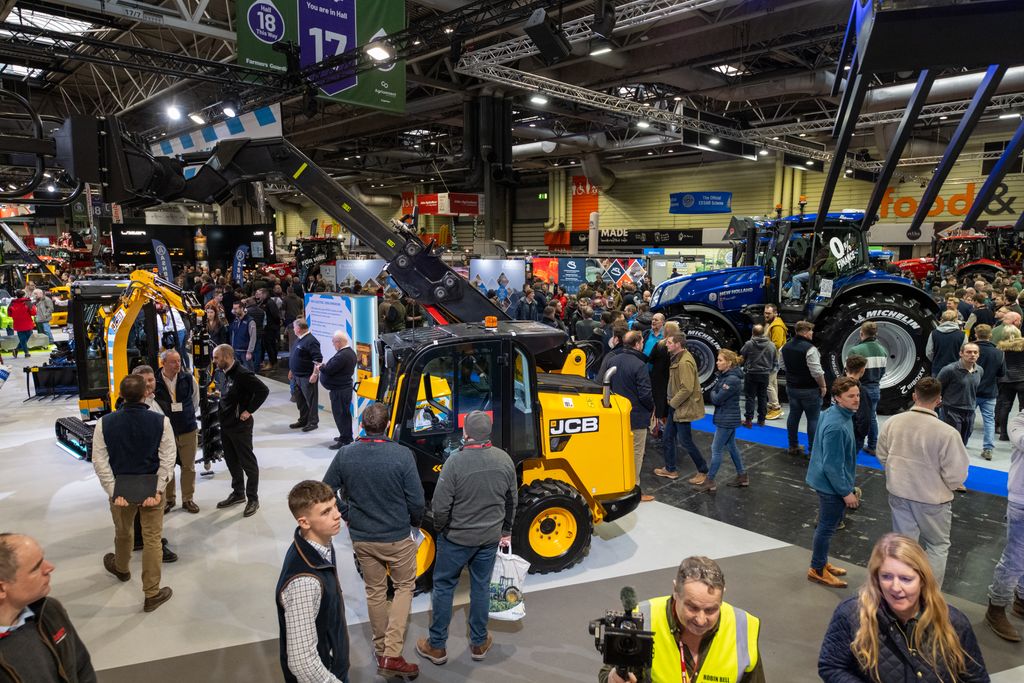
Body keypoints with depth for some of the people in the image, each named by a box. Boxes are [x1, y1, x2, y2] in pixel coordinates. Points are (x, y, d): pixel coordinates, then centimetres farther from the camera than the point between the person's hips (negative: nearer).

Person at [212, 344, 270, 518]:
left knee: (248, 463, 2)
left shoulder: (243, 374, -20)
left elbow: (263, 391, -25)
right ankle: (238, 493, 33)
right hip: (226, 425, 9)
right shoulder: (226, 374, 9)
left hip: (240, 426, -9)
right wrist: (219, 395, 5)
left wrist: (249, 410, -21)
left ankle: (253, 499, 11)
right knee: (231, 461, 19)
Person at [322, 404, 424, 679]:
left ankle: (380, 648, 37)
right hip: (397, 537, -3)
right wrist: (415, 521, 5)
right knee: (404, 586, 17)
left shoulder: (345, 454, -10)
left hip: (361, 537, 3)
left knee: (375, 591, 21)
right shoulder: (402, 455, -21)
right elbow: (416, 500, -16)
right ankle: (392, 655, 8)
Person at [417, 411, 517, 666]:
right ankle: (479, 643, 32)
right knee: (481, 588, 18)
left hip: (457, 538, -4)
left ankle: (436, 646, 24)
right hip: (490, 538, 4)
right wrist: (505, 531, 19)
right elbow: (512, 501, 5)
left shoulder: (456, 461, -24)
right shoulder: (504, 460, -8)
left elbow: (441, 505, -20)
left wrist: (440, 528, 1)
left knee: (443, 587, 13)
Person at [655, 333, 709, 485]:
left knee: (686, 441, 1)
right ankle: (670, 469, 28)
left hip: (683, 408, -10)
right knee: (667, 438, 15)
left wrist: (673, 403, -17)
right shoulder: (678, 358, 9)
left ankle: (703, 471, 17)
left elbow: (687, 389, -27)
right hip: (675, 406, 10)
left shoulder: (685, 362, -23)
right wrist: (672, 402, 11)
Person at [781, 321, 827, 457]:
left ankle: (793, 446, 22)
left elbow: (784, 366, 14)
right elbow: (817, 372, -21)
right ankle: (813, 450, 6)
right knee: (813, 419, 2)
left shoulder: (786, 347, 5)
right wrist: (823, 386, -9)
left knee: (793, 416, 14)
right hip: (809, 390, -7)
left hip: (792, 388, 7)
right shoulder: (809, 349, -20)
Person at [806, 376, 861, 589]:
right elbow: (832, 466, -26)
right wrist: (846, 492, -18)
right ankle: (817, 570, 24)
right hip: (832, 485, -10)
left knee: (827, 525, 23)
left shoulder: (834, 412, 0)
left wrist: (848, 484, 23)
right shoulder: (836, 426, -30)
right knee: (827, 527, 7)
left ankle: (822, 562, 40)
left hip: (826, 481, 10)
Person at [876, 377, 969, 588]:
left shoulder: (892, 422, -11)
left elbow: (882, 456, 2)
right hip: (932, 499, -4)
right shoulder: (947, 433, -24)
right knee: (938, 547, 19)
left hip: (899, 494, 4)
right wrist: (949, 486, 5)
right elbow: (956, 476, -17)